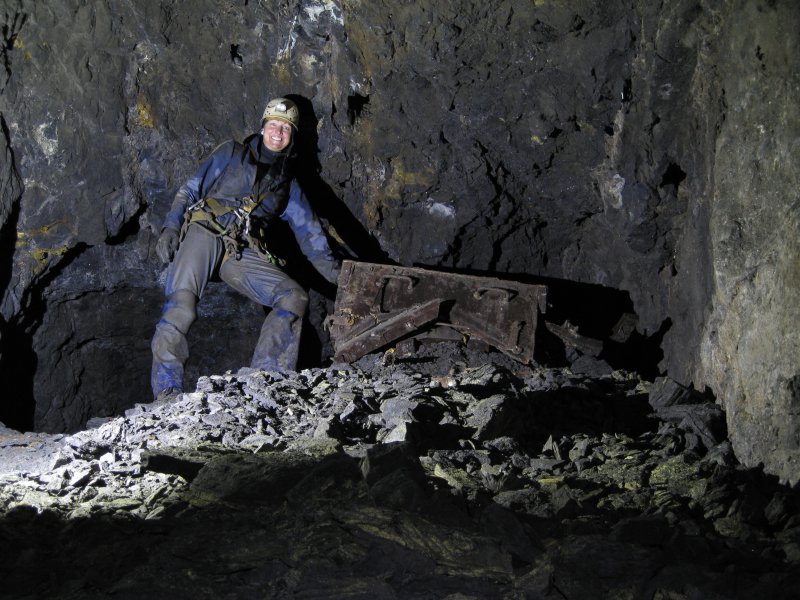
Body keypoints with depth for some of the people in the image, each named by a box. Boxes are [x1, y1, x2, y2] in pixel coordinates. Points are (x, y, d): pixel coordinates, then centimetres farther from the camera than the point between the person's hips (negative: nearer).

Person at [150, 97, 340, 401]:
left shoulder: (288, 184, 26)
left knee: (294, 296, -19)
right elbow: (190, 189, 12)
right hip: (204, 232, -3)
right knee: (181, 307, -28)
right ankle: (166, 393, -26)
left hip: (243, 254, 4)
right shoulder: (232, 153, 18)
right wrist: (170, 227, -4)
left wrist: (335, 272, 3)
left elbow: (309, 231, 18)